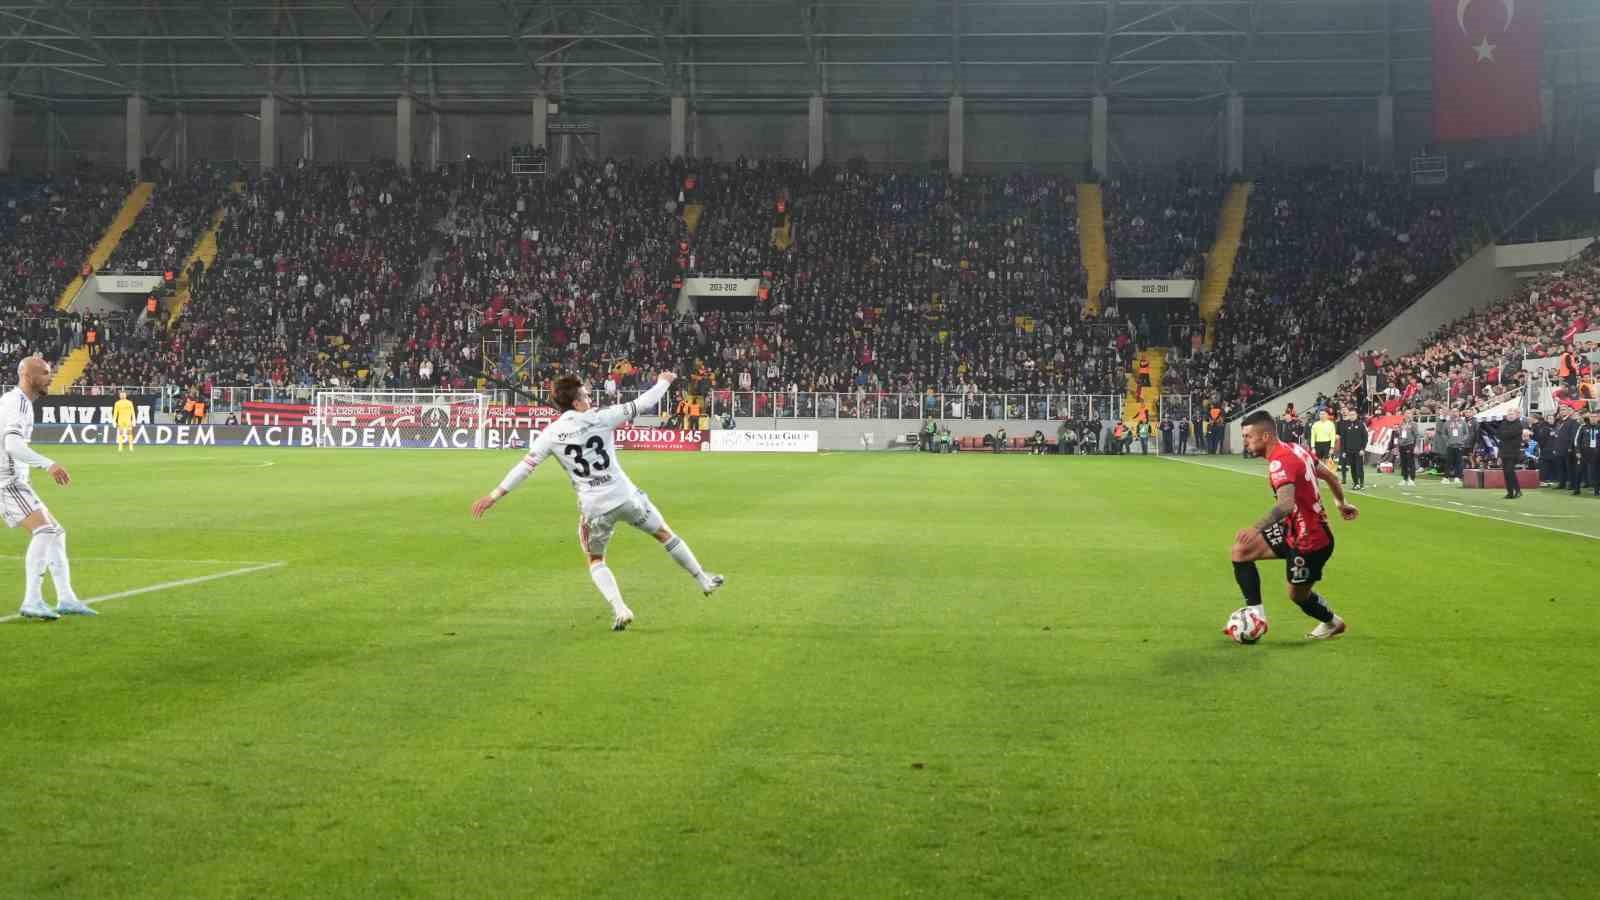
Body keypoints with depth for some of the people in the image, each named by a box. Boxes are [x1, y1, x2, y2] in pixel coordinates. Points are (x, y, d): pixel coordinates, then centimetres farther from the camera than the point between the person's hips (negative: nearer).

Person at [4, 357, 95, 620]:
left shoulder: (14, 400, 19)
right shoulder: (18, 402, -14)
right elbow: (13, 445, -28)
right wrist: (49, 464, -33)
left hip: (16, 482, 11)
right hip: (8, 480, -11)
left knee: (56, 533, 9)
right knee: (44, 531, -23)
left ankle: (66, 599, 8)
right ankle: (32, 602, -27)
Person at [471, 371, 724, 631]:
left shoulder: (551, 434, -3)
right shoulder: (599, 418, -6)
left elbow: (525, 466, -4)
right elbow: (639, 405, 1)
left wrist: (494, 495, 2)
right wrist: (662, 383, 18)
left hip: (593, 508, 1)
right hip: (625, 497, -1)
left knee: (595, 560, 22)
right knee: (665, 534, 20)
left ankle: (620, 610, 2)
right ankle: (703, 581, 32)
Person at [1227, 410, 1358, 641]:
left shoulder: (1280, 462, -27)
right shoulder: (1294, 449, 1)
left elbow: (1286, 504, -43)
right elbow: (1329, 476, 14)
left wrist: (1256, 528, -56)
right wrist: (1342, 503, 31)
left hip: (1309, 541, -9)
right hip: (1293, 530, 9)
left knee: (1298, 595, 12)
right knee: (1240, 552, -1)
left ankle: (1332, 623, 41)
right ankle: (1256, 615, 0)